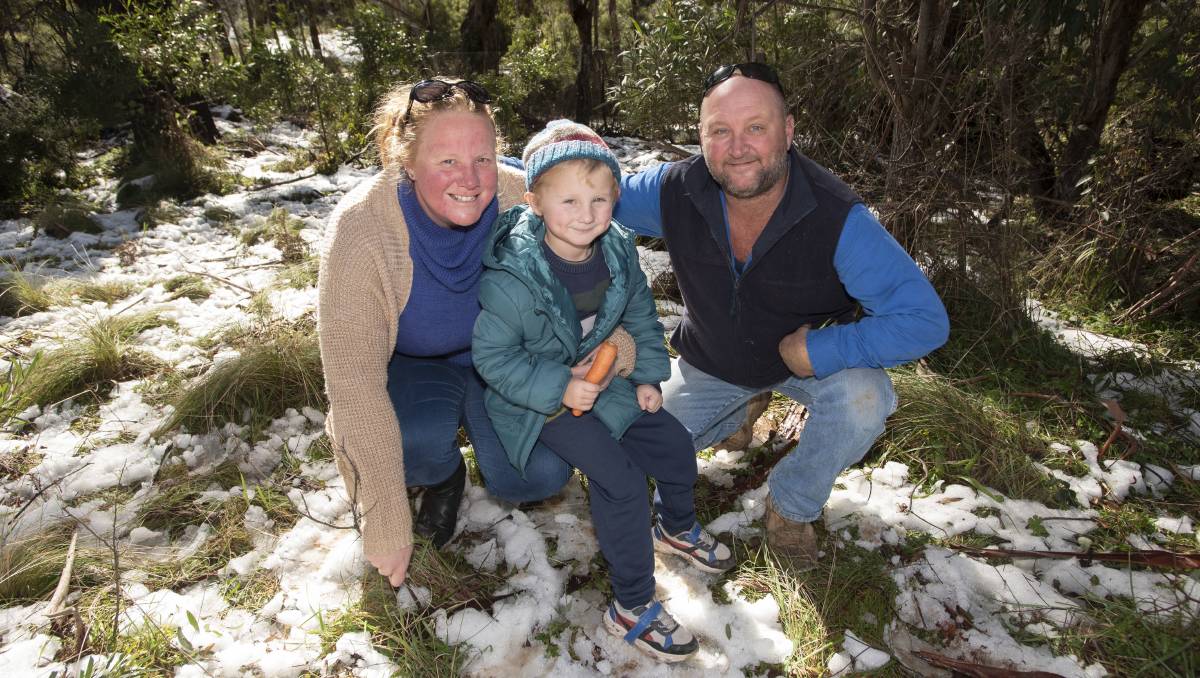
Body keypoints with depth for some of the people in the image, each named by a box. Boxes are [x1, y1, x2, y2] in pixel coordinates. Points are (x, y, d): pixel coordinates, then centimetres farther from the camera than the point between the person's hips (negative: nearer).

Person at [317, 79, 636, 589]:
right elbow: (354, 380, -31)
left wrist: (612, 329, -29)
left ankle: (475, 422, 19)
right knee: (418, 439, -32)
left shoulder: (522, 199, -25)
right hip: (411, 365, -1)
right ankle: (444, 474, 7)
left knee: (541, 475, -16)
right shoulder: (361, 230, -31)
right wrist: (385, 523, -32)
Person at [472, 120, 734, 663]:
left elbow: (640, 316, 8)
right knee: (620, 478, -19)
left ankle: (676, 528, 38)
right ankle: (631, 607, -1)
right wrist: (558, 389, -29)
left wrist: (649, 376, 1)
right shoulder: (512, 277, -29)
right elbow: (491, 355, -21)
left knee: (673, 442, 6)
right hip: (539, 402, -7)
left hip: (602, 379, 7)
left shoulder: (617, 251, -9)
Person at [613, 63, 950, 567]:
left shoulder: (836, 218, -33)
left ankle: (792, 504, -3)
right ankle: (745, 404, 35)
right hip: (712, 363, 3)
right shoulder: (675, 190, -25)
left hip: (814, 357, -3)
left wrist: (815, 351, -35)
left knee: (863, 399, -33)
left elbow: (925, 320, -33)